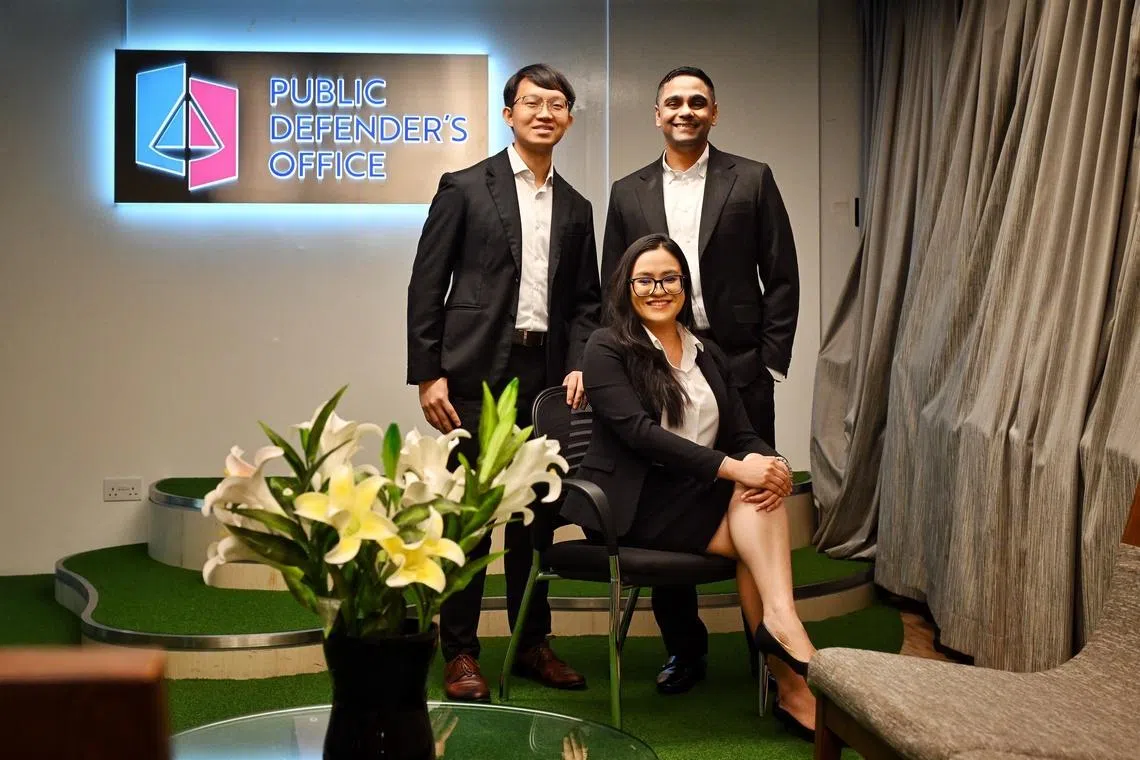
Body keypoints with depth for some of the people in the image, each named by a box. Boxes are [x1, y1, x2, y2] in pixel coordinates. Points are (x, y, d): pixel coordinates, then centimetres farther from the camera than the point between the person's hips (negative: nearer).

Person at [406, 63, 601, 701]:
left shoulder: (577, 208, 14)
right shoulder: (465, 188, 1)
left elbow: (586, 299, 15)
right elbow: (427, 285, -3)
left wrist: (579, 364, -1)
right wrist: (427, 374, -9)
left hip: (547, 375, 4)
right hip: (477, 373, -4)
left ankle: (533, 642, 23)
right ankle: (461, 653, 12)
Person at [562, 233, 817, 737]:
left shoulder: (709, 354, 15)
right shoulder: (607, 349, -3)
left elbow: (741, 434, 8)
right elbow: (638, 431, -17)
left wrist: (772, 464, -18)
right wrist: (732, 468, -26)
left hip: (698, 497, 5)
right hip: (633, 503, -5)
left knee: (762, 494, -27)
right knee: (760, 536, -23)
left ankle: (778, 621, -31)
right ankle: (790, 683, -22)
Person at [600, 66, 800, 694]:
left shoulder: (752, 181, 4)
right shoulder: (628, 193, 10)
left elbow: (782, 279, 3)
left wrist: (770, 363, -3)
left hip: (740, 370, -2)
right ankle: (684, 647, 21)